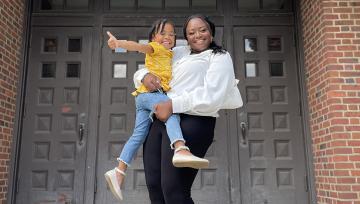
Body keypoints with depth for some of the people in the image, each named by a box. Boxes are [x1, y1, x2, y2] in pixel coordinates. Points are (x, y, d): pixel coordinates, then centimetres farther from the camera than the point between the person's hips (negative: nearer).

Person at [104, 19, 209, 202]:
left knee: (138, 134, 3)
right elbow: (139, 46, -13)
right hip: (151, 93, -9)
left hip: (143, 97, 9)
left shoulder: (169, 55, 30)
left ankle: (119, 172, 3)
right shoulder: (155, 48, 5)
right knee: (172, 112, -30)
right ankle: (181, 150, -54)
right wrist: (118, 43, -29)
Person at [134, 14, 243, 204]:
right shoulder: (177, 53, 24)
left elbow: (212, 95, -8)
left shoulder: (220, 57, 9)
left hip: (191, 122, -5)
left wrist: (173, 105, -17)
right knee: (153, 186, 3)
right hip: (158, 119, 6)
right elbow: (143, 70, 29)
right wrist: (145, 76, 3)